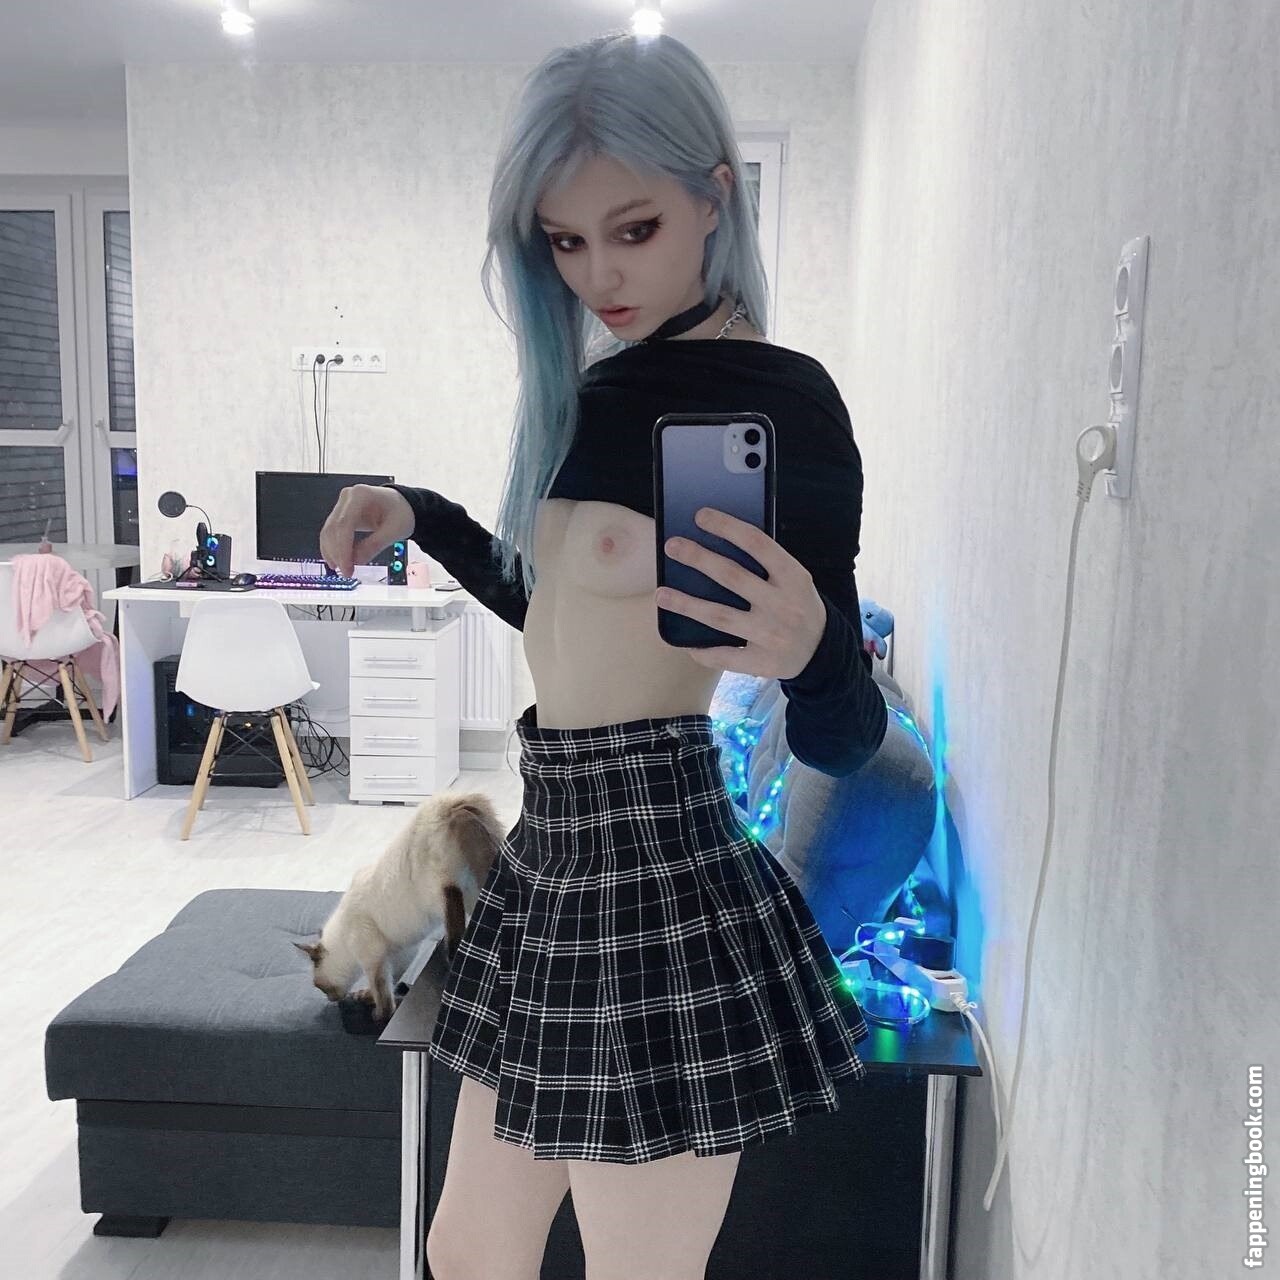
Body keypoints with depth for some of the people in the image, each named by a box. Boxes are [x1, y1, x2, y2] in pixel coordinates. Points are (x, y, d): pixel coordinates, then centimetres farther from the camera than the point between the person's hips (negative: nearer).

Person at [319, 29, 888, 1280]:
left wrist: (810, 652, -37)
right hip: (555, 857, 8)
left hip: (659, 886, -8)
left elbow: (844, 740, -16)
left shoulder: (780, 400, -15)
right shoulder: (601, 384, 10)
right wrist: (419, 517, 17)